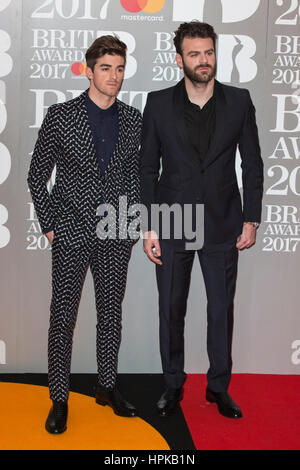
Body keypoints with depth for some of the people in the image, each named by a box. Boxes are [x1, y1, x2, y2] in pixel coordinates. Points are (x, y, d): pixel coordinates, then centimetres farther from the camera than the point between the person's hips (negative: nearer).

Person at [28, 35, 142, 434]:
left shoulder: (134, 120, 6)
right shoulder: (60, 115, -3)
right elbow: (37, 175, 1)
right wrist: (49, 224, -3)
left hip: (117, 236, 3)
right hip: (72, 232, -3)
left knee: (111, 311, 12)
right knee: (63, 316, 1)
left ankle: (107, 387, 28)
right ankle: (59, 400, 15)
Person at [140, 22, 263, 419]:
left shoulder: (239, 101, 1)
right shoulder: (159, 103, 0)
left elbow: (253, 164, 4)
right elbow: (148, 168, 1)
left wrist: (251, 220, -1)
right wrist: (148, 227, -3)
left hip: (222, 225, 1)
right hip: (172, 225, 0)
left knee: (222, 309, 9)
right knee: (171, 309, 9)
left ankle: (219, 387, 27)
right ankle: (173, 386, 27)